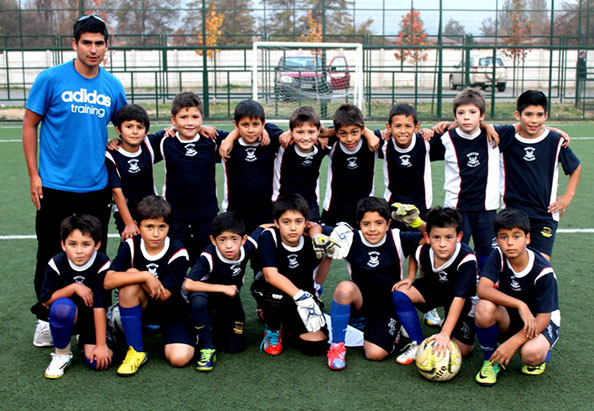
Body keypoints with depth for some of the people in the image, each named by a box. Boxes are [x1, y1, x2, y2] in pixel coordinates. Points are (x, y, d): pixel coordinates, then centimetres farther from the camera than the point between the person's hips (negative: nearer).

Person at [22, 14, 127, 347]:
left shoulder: (113, 86, 3)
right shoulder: (51, 79, -6)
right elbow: (30, 125, -2)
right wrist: (34, 175, -5)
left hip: (97, 187, 3)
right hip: (55, 186, -3)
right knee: (51, 255, 7)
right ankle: (45, 320, 24)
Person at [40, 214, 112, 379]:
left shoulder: (102, 264, -20)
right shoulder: (57, 263, -14)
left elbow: (100, 306, -21)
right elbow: (46, 300, -9)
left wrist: (101, 345, -21)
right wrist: (74, 287, -21)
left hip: (93, 318, 0)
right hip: (69, 318, 1)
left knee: (97, 361, -21)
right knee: (61, 306, -36)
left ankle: (85, 340, 16)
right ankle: (62, 354, -10)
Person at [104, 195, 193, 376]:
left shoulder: (178, 253, -18)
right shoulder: (131, 246, -13)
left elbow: (164, 296, -21)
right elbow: (108, 281, -27)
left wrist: (135, 274, -18)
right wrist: (145, 276, -32)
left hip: (172, 311, -2)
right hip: (141, 308, 2)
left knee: (179, 358, -26)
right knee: (130, 284, -31)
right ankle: (136, 351, -20)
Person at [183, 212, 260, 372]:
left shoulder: (248, 247, -23)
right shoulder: (209, 257, -35)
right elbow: (188, 284, -42)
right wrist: (223, 288, -38)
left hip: (231, 296, 4)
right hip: (208, 292, -3)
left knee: (236, 347, -1)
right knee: (198, 300, -41)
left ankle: (217, 321, 30)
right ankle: (207, 348, -20)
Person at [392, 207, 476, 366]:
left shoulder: (466, 259, -38)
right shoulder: (422, 251, -24)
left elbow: (459, 298, -40)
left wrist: (445, 333, -45)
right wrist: (410, 277, -7)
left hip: (464, 299, -3)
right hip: (432, 288, 4)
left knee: (463, 351, -10)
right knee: (400, 294, -24)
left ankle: (446, 325, 22)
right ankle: (418, 345, -12)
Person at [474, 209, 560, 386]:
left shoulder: (543, 271, -21)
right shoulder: (498, 256, -14)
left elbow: (543, 318, -21)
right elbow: (482, 289, -28)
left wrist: (512, 343, -32)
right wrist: (520, 305, -38)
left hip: (539, 322, -2)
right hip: (508, 320, 2)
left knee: (531, 354, -36)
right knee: (484, 308, -32)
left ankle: (542, 353, 5)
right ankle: (491, 360, -6)